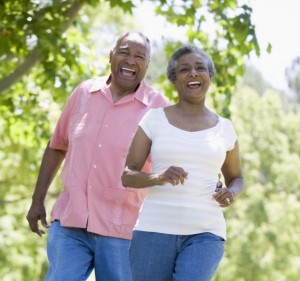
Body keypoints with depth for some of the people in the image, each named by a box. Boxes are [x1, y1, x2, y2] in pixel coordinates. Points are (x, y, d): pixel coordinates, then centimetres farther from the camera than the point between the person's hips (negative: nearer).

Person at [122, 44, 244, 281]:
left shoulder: (224, 128, 9)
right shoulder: (155, 119, 4)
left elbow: (236, 178, 23)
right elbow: (127, 176, 3)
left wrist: (230, 194, -1)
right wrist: (159, 178, -19)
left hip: (205, 234, 0)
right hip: (155, 231, 0)